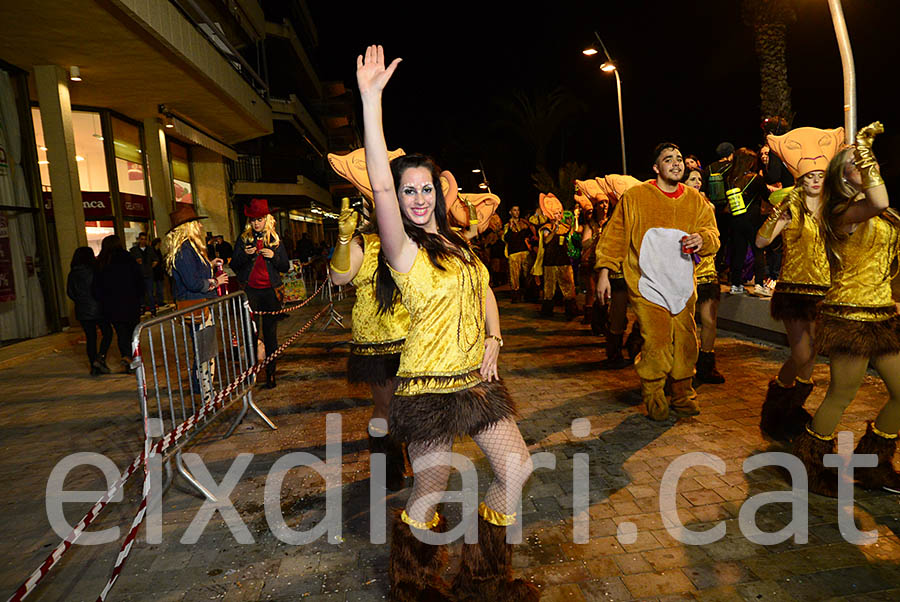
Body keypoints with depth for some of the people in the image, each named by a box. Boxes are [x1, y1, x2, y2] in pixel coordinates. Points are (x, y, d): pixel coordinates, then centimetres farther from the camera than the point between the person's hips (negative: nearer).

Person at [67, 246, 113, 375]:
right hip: (97, 309, -5)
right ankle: (100, 358, -9)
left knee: (90, 338, 9)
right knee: (107, 333, 9)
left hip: (82, 311, 5)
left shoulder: (72, 274, 4)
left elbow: (70, 293, 8)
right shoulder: (93, 271, -12)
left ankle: (94, 367, 10)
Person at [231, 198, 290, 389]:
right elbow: (234, 266, 5)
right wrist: (244, 254, -13)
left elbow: (286, 267, 8)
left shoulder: (275, 240, 8)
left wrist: (274, 256, -10)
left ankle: (270, 373, 11)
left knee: (270, 333, 4)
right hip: (249, 290, 0)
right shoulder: (243, 239, 7)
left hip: (270, 291, 0)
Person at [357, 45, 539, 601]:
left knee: (517, 467, 10)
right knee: (431, 493, 1)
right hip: (430, 384, -7)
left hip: (476, 378, 8)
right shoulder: (404, 249, -11)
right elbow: (381, 188, -28)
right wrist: (371, 100, -34)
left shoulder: (456, 243, 12)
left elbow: (484, 290, 20)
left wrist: (493, 340, 2)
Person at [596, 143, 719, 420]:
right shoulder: (635, 197, 1)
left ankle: (682, 396, 27)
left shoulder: (696, 200, 13)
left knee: (686, 343, 7)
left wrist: (702, 239, -12)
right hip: (647, 285, -4)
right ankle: (653, 399, 10)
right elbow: (615, 236, 3)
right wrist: (604, 271, -2)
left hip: (683, 286, 4)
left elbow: (712, 234, 12)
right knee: (657, 344, -11)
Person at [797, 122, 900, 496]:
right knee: (842, 395, -1)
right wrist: (863, 150, -23)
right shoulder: (844, 212, -13)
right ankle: (808, 467, 16)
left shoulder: (870, 212, 15)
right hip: (851, 314, -9)